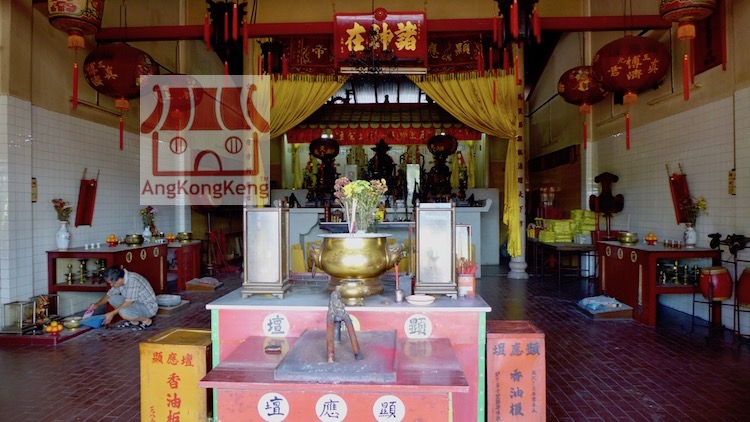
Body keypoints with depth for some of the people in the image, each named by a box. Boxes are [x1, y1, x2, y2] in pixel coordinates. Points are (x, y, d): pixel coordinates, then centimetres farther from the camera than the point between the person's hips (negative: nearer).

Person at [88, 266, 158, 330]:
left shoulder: (133, 280, -28)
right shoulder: (119, 281, -2)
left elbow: (129, 302, -28)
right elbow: (109, 294, 10)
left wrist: (112, 313, -22)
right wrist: (97, 304, -6)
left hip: (148, 307, -9)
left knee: (123, 312, -33)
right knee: (112, 298, 4)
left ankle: (147, 321, -6)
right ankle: (134, 321, 10)